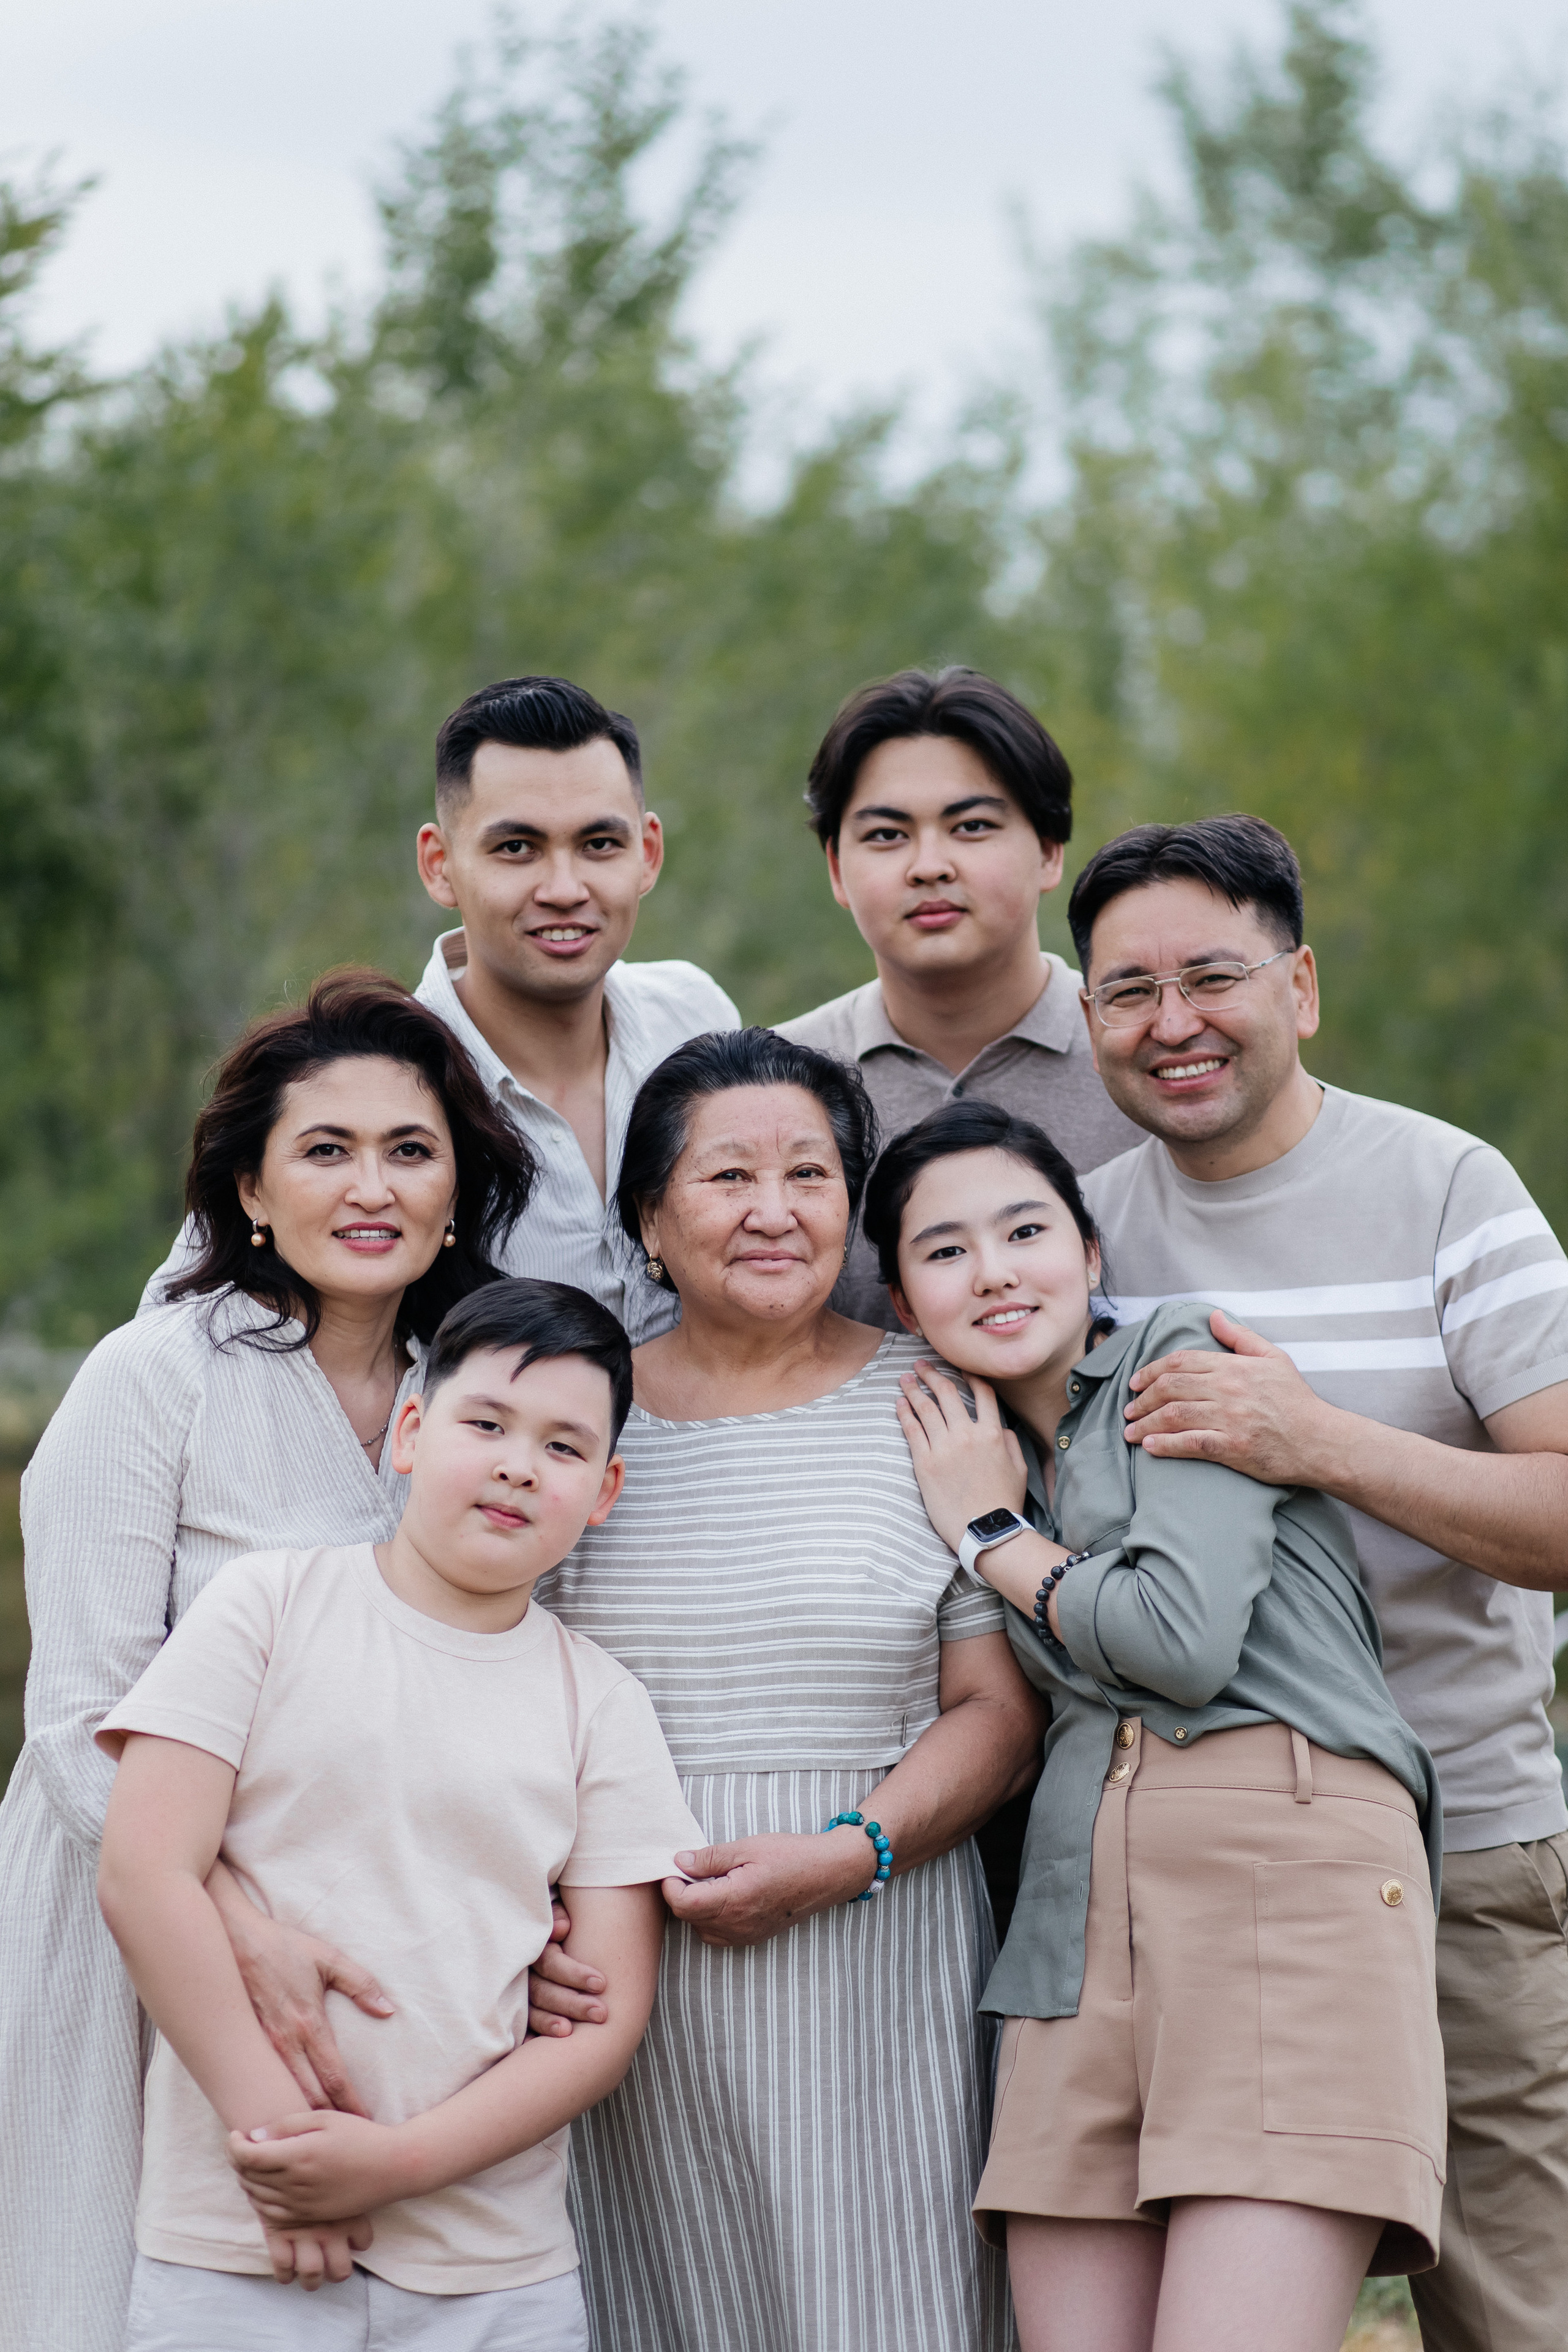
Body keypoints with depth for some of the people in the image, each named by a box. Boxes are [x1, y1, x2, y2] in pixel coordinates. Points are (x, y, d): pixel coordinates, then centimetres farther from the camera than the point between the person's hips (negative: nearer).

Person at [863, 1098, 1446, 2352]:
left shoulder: (1185, 1354, 5)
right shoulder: (973, 1458, 24)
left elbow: (1186, 1637, -9)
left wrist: (995, 1539, 5)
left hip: (1288, 1871, -6)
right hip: (1080, 1913, 6)